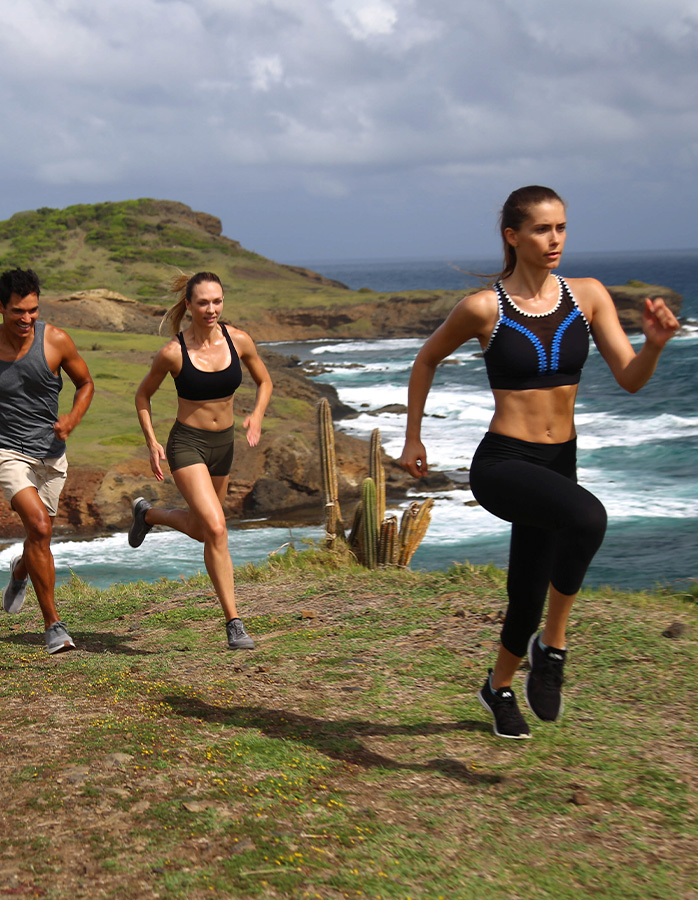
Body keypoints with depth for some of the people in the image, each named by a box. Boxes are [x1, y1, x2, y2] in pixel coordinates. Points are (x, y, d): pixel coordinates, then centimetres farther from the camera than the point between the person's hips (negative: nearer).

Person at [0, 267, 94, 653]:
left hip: (50, 453, 3)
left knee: (40, 536, 16)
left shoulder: (55, 340, -9)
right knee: (39, 526, -22)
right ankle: (53, 624, -12)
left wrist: (73, 418, -12)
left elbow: (85, 383, 5)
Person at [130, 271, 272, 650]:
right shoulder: (173, 352, -14)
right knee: (216, 529, -20)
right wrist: (151, 442, -7)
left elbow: (264, 382, 9)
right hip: (187, 444, -5)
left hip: (223, 444, 5)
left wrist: (257, 415, -9)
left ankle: (147, 513, 52)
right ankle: (233, 623, -12)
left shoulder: (238, 341, -6)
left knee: (200, 529, 21)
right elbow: (143, 395, 2)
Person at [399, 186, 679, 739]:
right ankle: (552, 646, -13)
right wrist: (413, 439, 10)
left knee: (528, 595, 14)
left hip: (557, 464, 5)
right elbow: (427, 361, 8)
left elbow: (631, 379, -4)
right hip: (502, 464, -5)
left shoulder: (588, 296, 0)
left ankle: (499, 688, 44)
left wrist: (655, 344, -25)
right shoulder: (485, 308, -9)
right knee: (587, 517, -33)